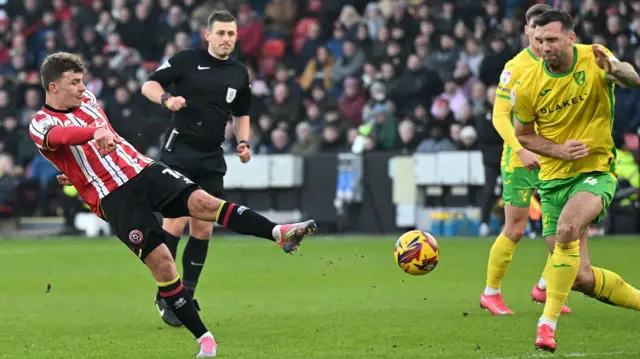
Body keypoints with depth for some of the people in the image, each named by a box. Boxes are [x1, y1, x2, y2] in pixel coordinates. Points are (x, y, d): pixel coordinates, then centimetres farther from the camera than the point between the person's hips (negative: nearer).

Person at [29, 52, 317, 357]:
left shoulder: (86, 99, 16)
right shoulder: (40, 124, -6)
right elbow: (59, 136, -32)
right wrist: (95, 132, -50)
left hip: (143, 170, 5)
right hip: (114, 199, -5)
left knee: (202, 201, -20)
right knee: (160, 261, -15)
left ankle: (279, 233, -30)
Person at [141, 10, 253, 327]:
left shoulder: (239, 74, 10)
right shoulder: (187, 60, -4)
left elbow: (241, 114, 23)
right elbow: (148, 85, -2)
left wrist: (243, 141, 6)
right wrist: (166, 99, -22)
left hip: (212, 160, 5)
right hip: (179, 153, -5)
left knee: (203, 229, 5)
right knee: (175, 223, -12)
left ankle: (187, 295, 16)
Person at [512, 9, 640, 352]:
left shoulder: (594, 59, -11)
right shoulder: (526, 87, -7)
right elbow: (524, 135, 5)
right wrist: (559, 149, -13)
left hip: (596, 172, -3)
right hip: (554, 179, 3)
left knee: (567, 228, -33)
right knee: (581, 278, 2)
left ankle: (548, 321, -25)